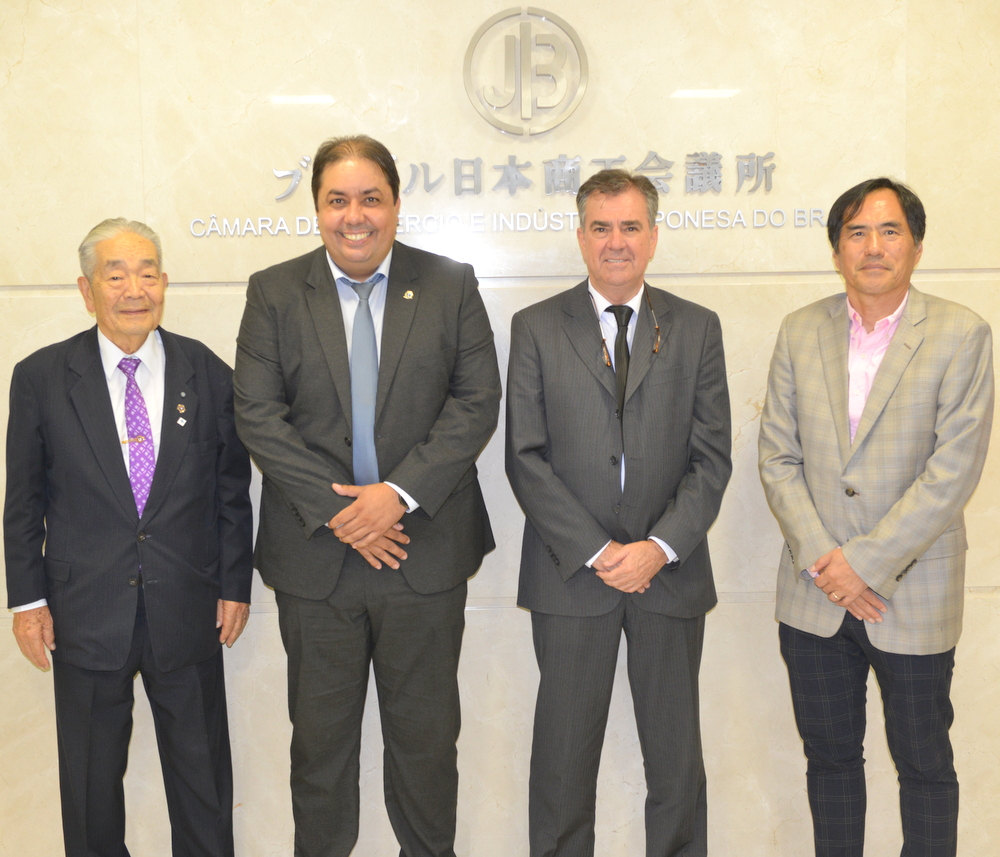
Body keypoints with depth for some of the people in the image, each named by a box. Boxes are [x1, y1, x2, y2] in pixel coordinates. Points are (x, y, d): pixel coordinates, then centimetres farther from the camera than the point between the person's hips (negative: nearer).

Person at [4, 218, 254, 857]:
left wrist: (235, 584, 3)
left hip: (189, 612, 1)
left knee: (202, 778, 15)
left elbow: (232, 488, 4)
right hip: (85, 613, 0)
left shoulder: (208, 373, -1)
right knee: (91, 782, 15)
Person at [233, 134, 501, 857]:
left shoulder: (451, 285, 1)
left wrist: (400, 493, -16)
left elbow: (478, 402, -5)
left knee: (426, 731, 14)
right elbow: (258, 415, -5)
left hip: (424, 548, 0)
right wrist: (335, 508, -14)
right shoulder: (274, 293, 2)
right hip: (315, 554, 1)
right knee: (320, 735, 15)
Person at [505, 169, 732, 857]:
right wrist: (595, 551, -11)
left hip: (671, 572, 1)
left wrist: (660, 547, -11)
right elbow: (526, 458, -3)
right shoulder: (536, 328, 3)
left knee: (678, 757, 9)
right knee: (565, 756, 8)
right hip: (571, 575, -1)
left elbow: (711, 458, 2)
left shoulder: (698, 329, 7)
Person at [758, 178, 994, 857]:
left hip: (913, 596, -3)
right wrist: (822, 560, -10)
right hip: (815, 596, 3)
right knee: (830, 755, 15)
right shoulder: (801, 331, 4)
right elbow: (778, 457, 1)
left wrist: (866, 563, -16)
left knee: (924, 764, 11)